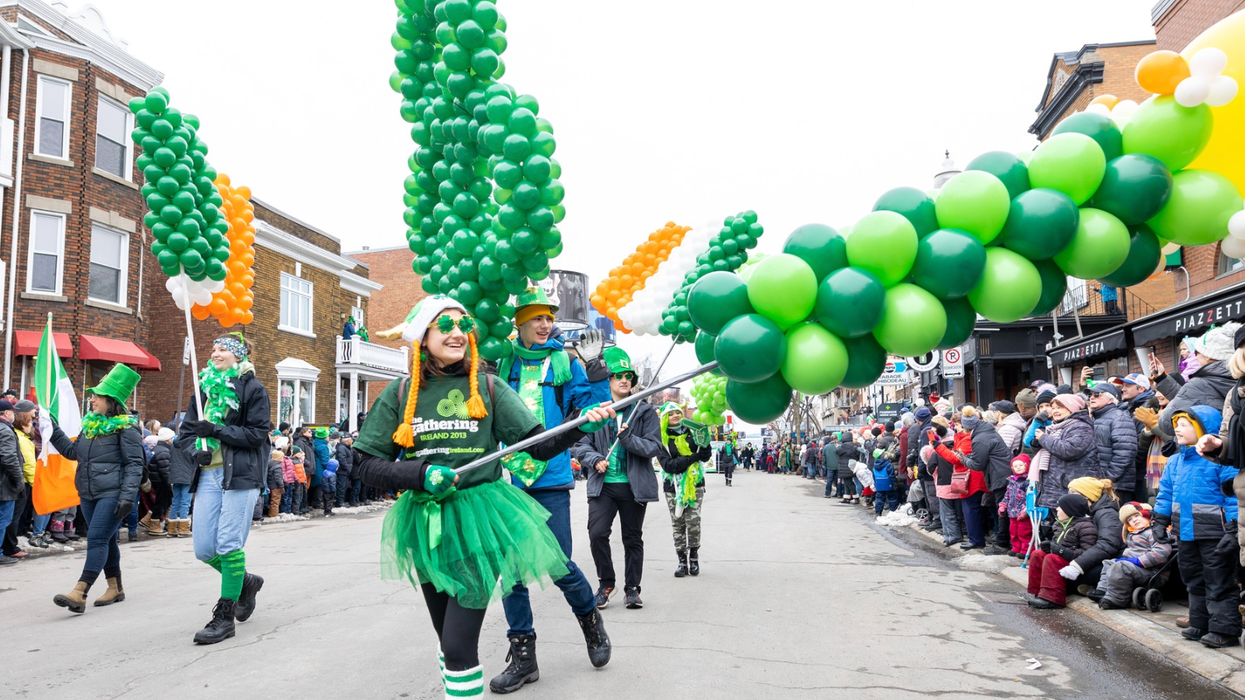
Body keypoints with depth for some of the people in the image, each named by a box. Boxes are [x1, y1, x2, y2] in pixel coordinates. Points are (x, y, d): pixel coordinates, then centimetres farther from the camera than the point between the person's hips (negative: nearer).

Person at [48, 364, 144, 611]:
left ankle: (79, 594, -17)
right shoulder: (89, 423, 13)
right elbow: (73, 451, 23)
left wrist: (128, 496, -20)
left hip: (112, 494, -8)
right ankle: (115, 588, 25)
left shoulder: (126, 426, -10)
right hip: (88, 494, 8)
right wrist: (52, 429, 16)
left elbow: (134, 464, -13)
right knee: (106, 541, 14)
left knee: (97, 539, -13)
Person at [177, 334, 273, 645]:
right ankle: (245, 581, 31)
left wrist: (216, 430, -16)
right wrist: (195, 450, -5)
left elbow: (258, 433, -8)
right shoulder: (205, 388, 16)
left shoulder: (252, 388, -1)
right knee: (203, 549, 4)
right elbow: (186, 430, 16)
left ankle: (224, 616, 6)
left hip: (240, 474, -6)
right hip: (208, 475, 6)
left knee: (229, 545, -6)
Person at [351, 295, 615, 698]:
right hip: (426, 524, 3)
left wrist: (582, 426, -20)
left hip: (479, 519, -2)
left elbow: (541, 446, -3)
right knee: (447, 638, 15)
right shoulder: (400, 395, 1)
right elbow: (366, 465, 1)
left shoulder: (488, 388, -2)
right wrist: (422, 474, -14)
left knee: (459, 644, -9)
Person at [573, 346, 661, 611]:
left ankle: (632, 588, 25)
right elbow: (581, 444, 3)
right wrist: (595, 459, -16)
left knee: (633, 538, 10)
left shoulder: (645, 410, 1)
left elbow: (655, 447, -5)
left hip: (634, 485, 0)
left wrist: (628, 438, -18)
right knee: (597, 533, -11)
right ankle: (606, 583, 11)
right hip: (602, 484, 0)